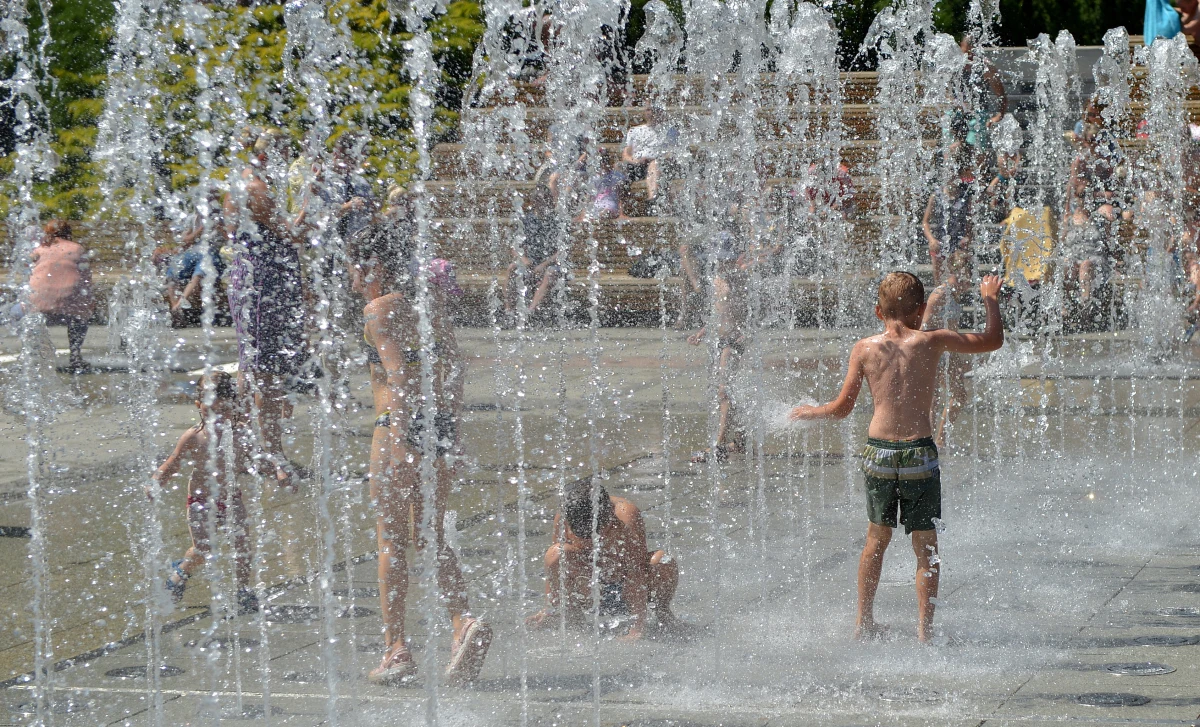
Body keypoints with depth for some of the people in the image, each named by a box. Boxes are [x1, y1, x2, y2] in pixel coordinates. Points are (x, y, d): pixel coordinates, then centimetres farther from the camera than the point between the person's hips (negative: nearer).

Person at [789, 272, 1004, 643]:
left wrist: (807, 413, 25)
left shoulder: (864, 348, 2)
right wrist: (990, 299, 23)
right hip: (919, 453, -2)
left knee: (877, 539, 19)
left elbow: (841, 408, 6)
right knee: (926, 546, 6)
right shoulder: (932, 341, -2)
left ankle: (864, 622, 26)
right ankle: (924, 629, 4)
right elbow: (993, 340, 7)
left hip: (878, 452, 2)